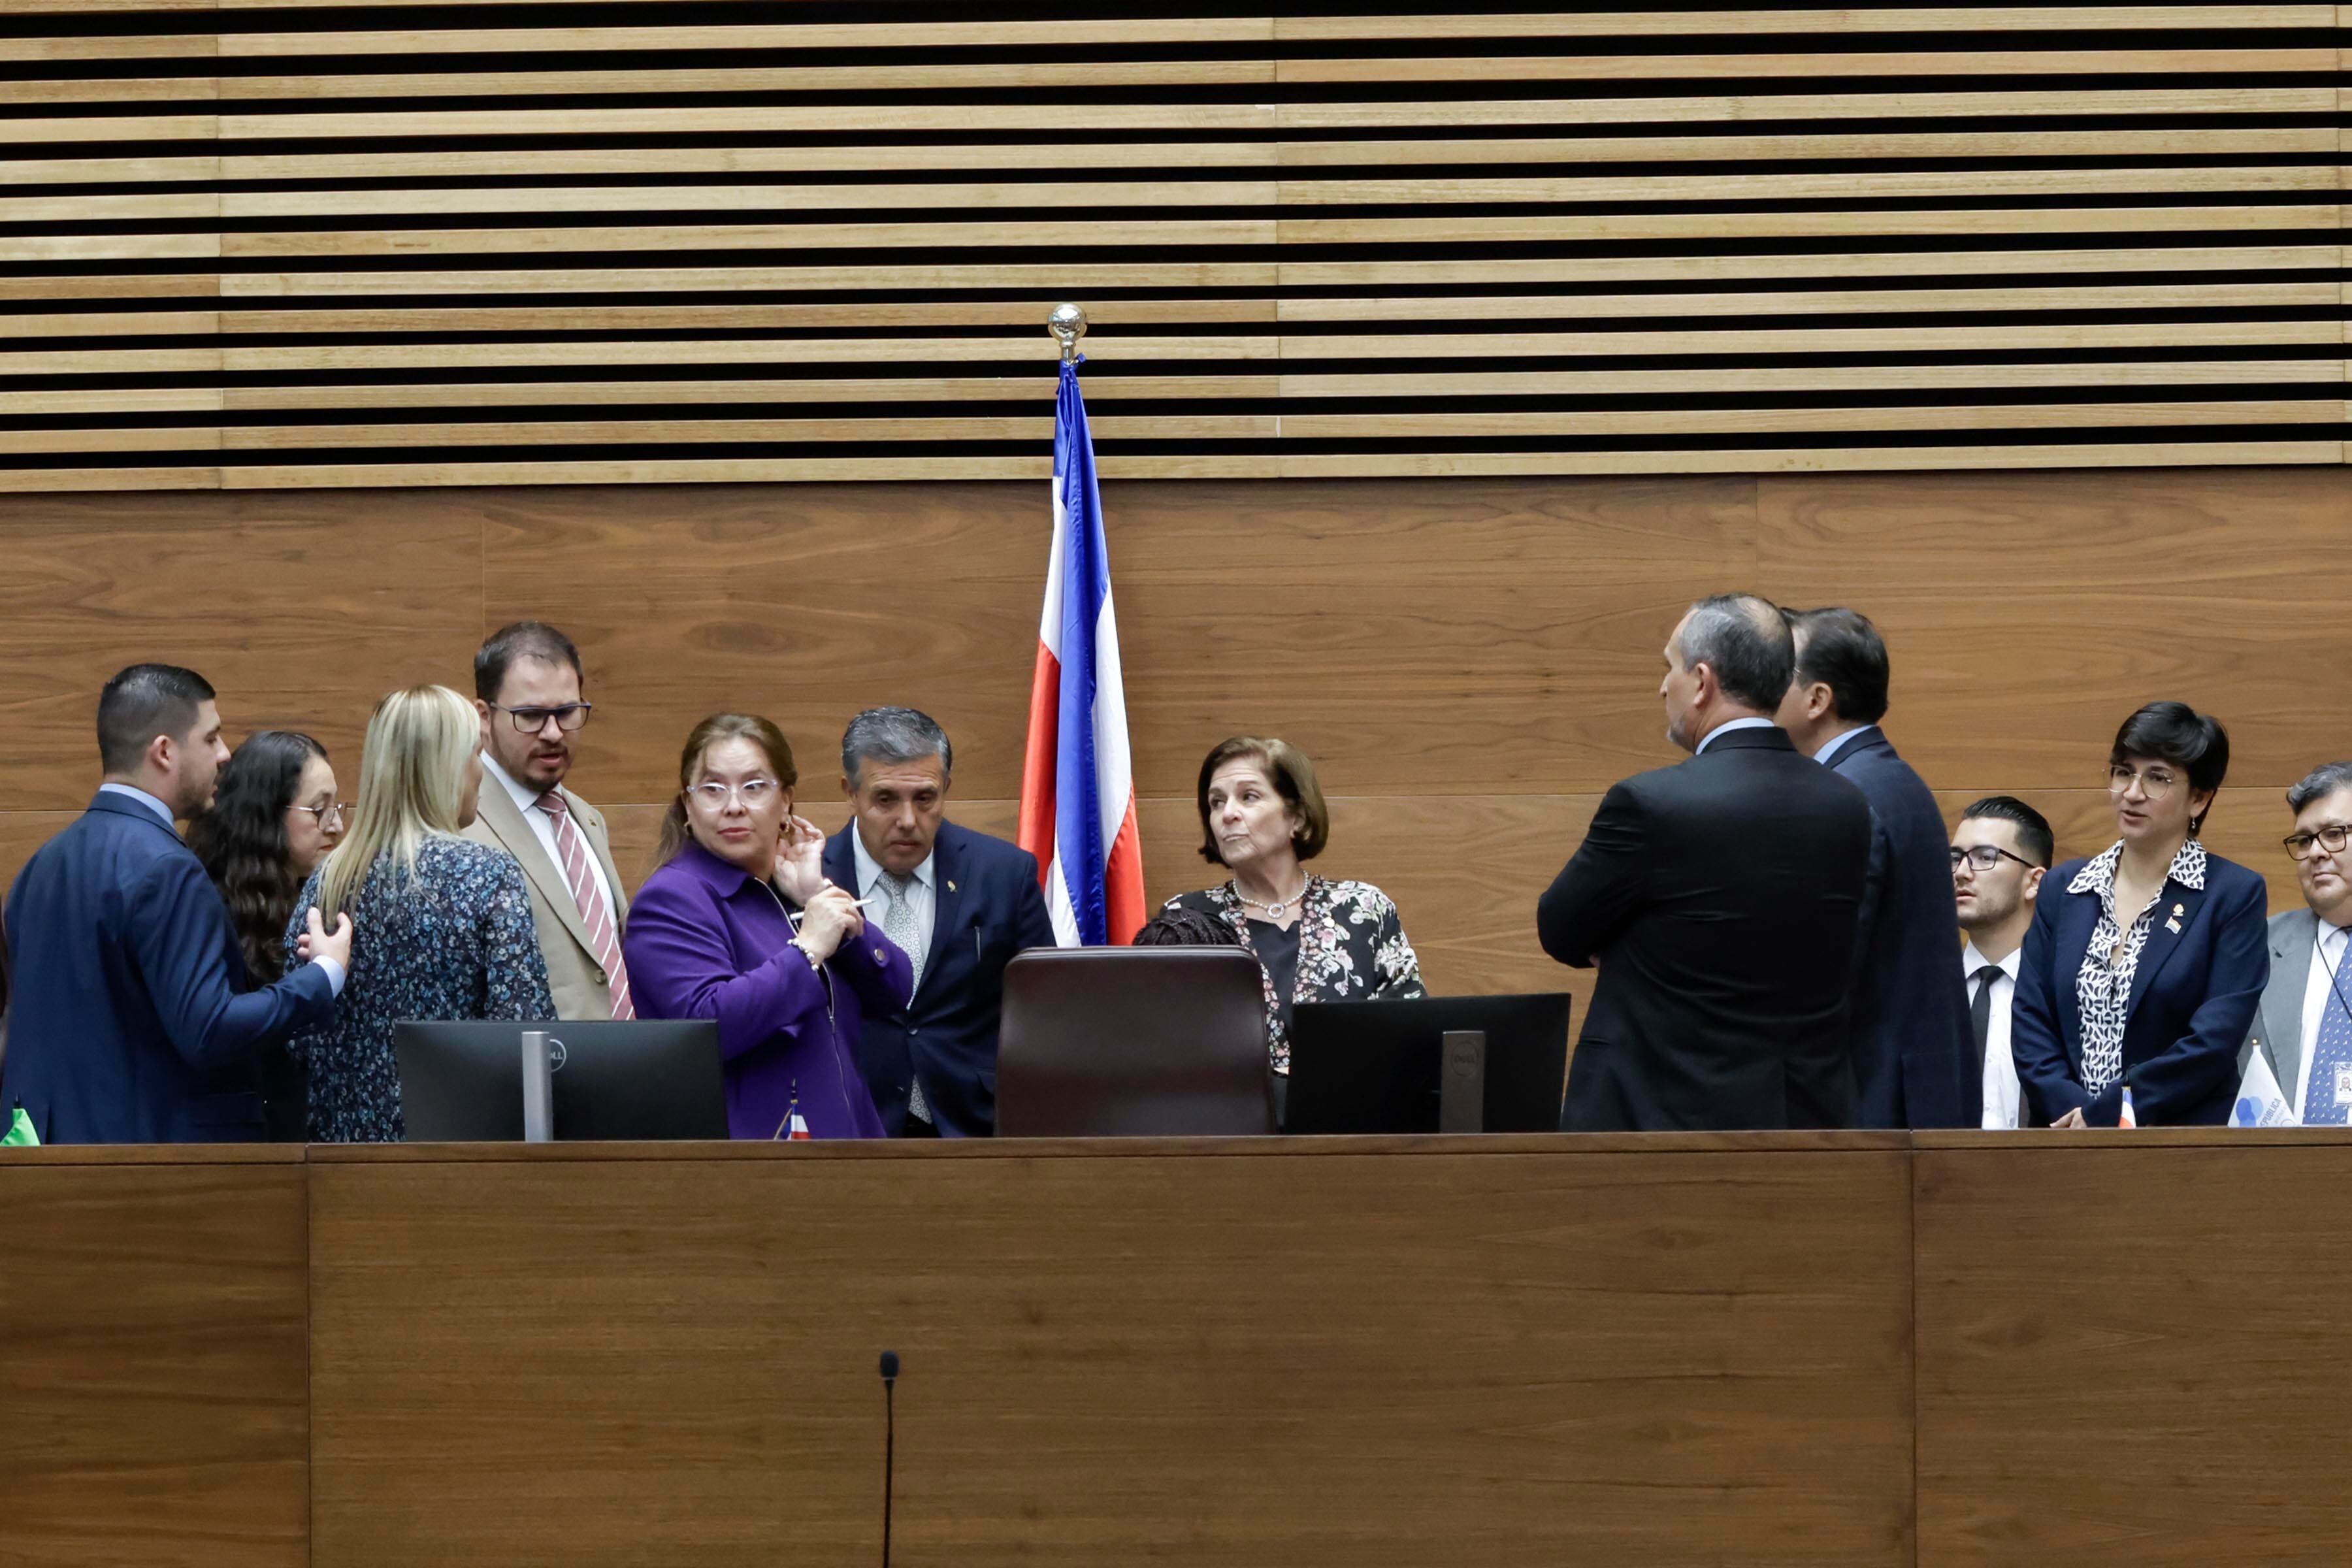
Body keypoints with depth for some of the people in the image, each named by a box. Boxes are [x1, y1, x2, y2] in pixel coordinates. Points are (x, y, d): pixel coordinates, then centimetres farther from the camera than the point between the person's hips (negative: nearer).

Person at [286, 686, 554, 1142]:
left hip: (347, 1138, 5)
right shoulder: (488, 875, -9)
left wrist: (324, 1133, 13)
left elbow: (298, 1042, 4)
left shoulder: (325, 883, 4)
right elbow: (525, 1033, -14)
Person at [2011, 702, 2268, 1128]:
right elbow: (2029, 1023, 9)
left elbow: (2216, 1040, -6)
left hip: (2184, 1132, -3)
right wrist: (2073, 1109, -8)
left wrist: (2103, 1115, -10)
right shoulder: (2063, 888, 15)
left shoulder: (2236, 895, 3)